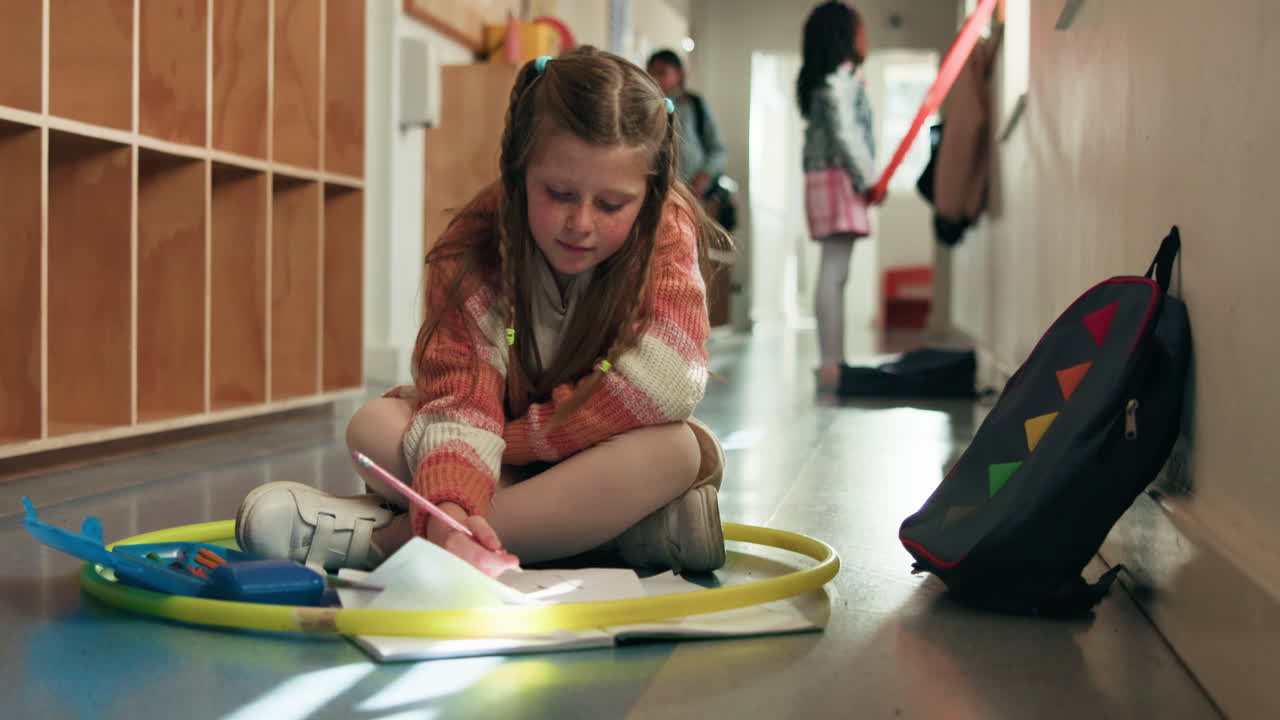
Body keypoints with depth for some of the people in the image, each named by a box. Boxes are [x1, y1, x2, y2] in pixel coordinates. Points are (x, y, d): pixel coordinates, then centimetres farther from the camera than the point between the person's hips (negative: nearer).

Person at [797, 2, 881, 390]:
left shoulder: (828, 79, 21)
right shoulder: (840, 77, -8)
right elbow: (844, 134, -15)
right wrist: (868, 180, -12)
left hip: (830, 180, 10)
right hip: (838, 178, -10)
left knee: (834, 272, 8)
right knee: (834, 272, -14)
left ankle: (833, 361, 9)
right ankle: (830, 363, -17)